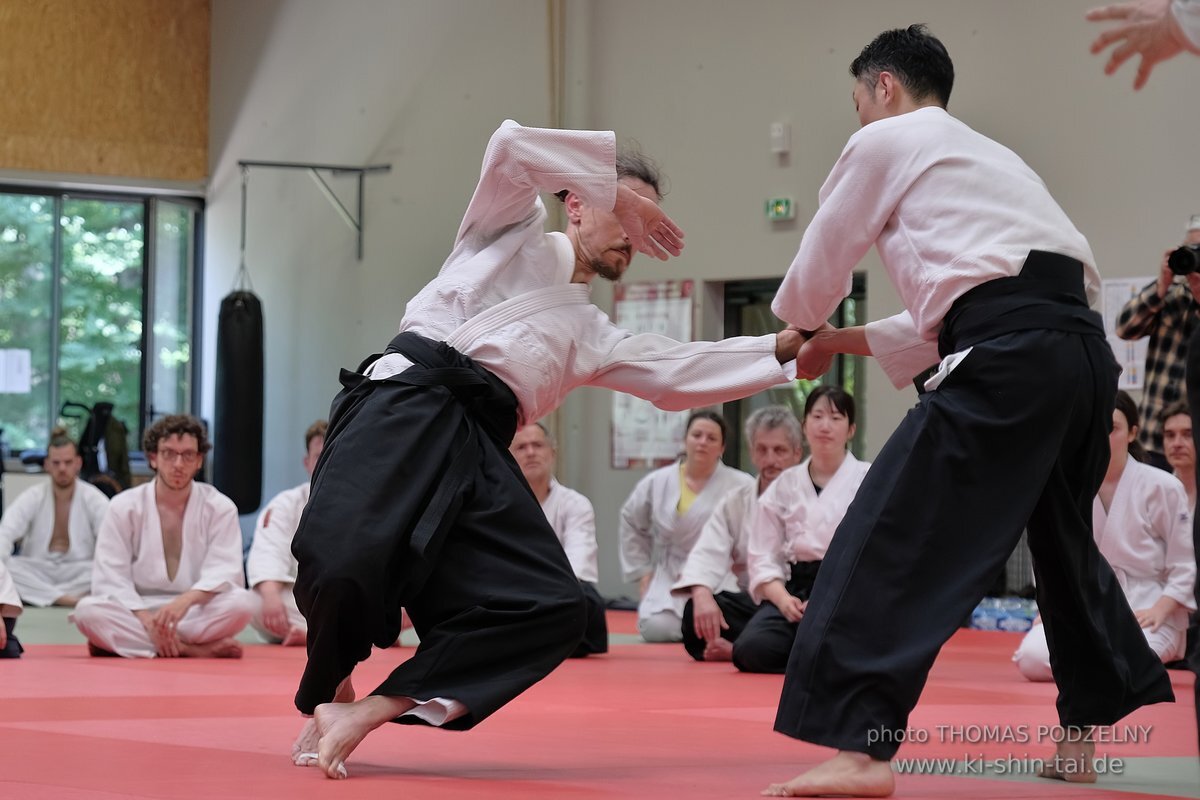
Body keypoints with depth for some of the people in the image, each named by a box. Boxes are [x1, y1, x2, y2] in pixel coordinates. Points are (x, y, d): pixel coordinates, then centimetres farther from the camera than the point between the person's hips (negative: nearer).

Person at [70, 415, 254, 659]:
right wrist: (148, 620, -24)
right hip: (136, 611, 0)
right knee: (87, 611, -31)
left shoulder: (220, 508, 0)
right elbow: (111, 578, -7)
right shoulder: (124, 507, 0)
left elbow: (223, 572, -12)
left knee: (242, 603, -31)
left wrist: (185, 601, -33)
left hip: (198, 612, 0)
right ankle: (196, 651, -31)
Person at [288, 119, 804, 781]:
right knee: (344, 558, -30)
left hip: (475, 454, 6)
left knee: (550, 607, -14)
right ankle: (327, 689, 4)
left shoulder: (591, 337, 33)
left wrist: (784, 347, 16)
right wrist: (619, 187, 4)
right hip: (405, 406, -6)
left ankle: (369, 712, -14)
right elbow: (512, 145, 1)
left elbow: (682, 372, 25)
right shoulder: (513, 230, 19)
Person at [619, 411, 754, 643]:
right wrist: (643, 570, 14)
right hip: (670, 581, 2)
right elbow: (632, 524, 18)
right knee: (657, 629, -23)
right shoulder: (657, 483, 2)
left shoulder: (740, 487, -9)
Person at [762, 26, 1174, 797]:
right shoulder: (988, 156, 34)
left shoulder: (886, 143, 10)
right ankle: (1085, 733, 37)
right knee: (1065, 540, 27)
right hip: (1085, 348, 9)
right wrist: (851, 341, 38)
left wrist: (805, 335, 40)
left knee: (890, 540, -13)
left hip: (1010, 358, -9)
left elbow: (820, 268, 19)